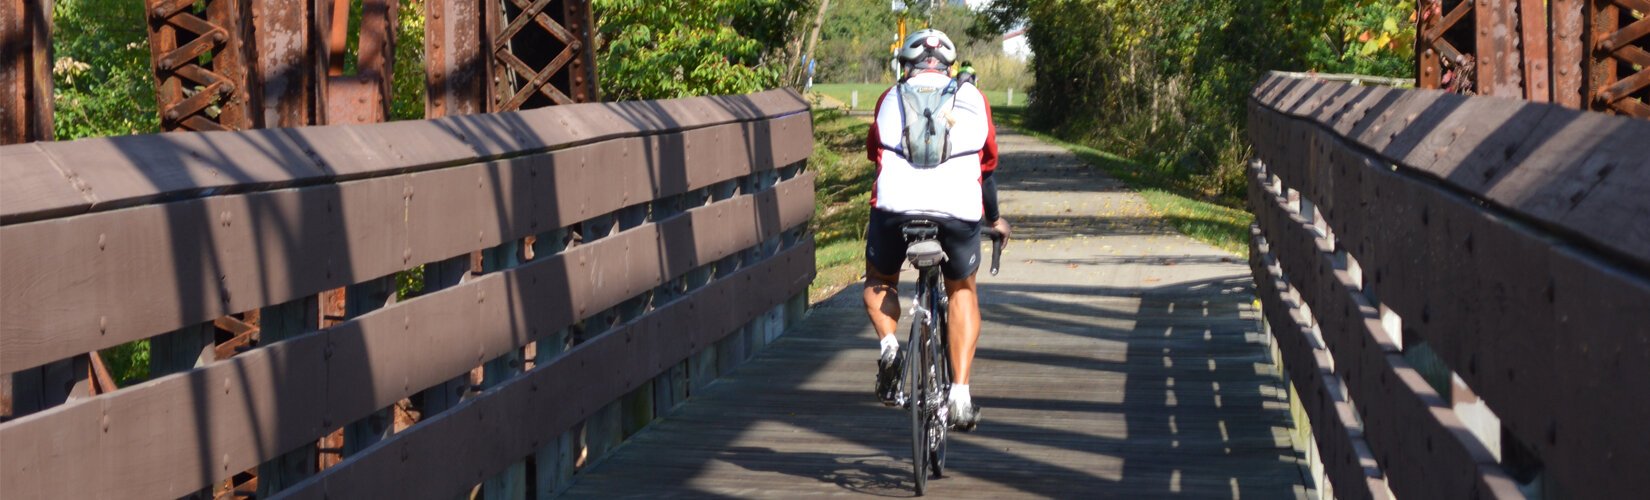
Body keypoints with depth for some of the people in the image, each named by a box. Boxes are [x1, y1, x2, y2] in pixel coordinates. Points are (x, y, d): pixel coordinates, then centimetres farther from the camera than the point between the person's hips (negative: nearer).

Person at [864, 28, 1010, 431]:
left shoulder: (890, 98, 20)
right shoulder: (973, 99, 20)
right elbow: (987, 166, 27)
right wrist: (994, 219, 42)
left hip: (895, 207, 0)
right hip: (958, 210, 0)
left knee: (879, 280, 27)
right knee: (962, 291, 23)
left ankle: (888, 345, -1)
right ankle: (961, 393, 11)